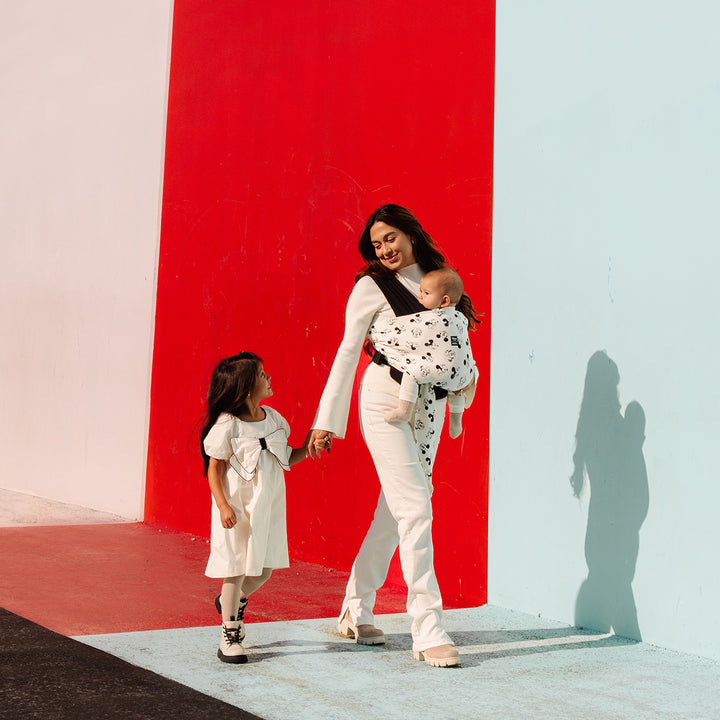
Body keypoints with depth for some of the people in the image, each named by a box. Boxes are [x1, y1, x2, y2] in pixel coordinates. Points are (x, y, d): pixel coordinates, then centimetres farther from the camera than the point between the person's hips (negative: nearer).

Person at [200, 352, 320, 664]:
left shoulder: (274, 419, 4)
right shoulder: (227, 424, -15)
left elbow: (284, 459, 14)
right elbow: (214, 468, -12)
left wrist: (308, 449, -1)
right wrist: (223, 505, -20)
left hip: (267, 507, 6)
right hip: (237, 508, -6)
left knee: (263, 570, 11)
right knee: (236, 568, 1)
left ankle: (233, 602, 41)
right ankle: (229, 634, 17)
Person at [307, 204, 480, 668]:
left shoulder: (437, 279, 12)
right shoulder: (371, 286, -2)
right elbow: (348, 351, -3)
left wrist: (458, 311, 5)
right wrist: (327, 420, -6)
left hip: (428, 403, 5)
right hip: (386, 400, -5)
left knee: (394, 510, 9)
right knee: (416, 508, -12)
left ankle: (356, 610, 23)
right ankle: (428, 630, -8)